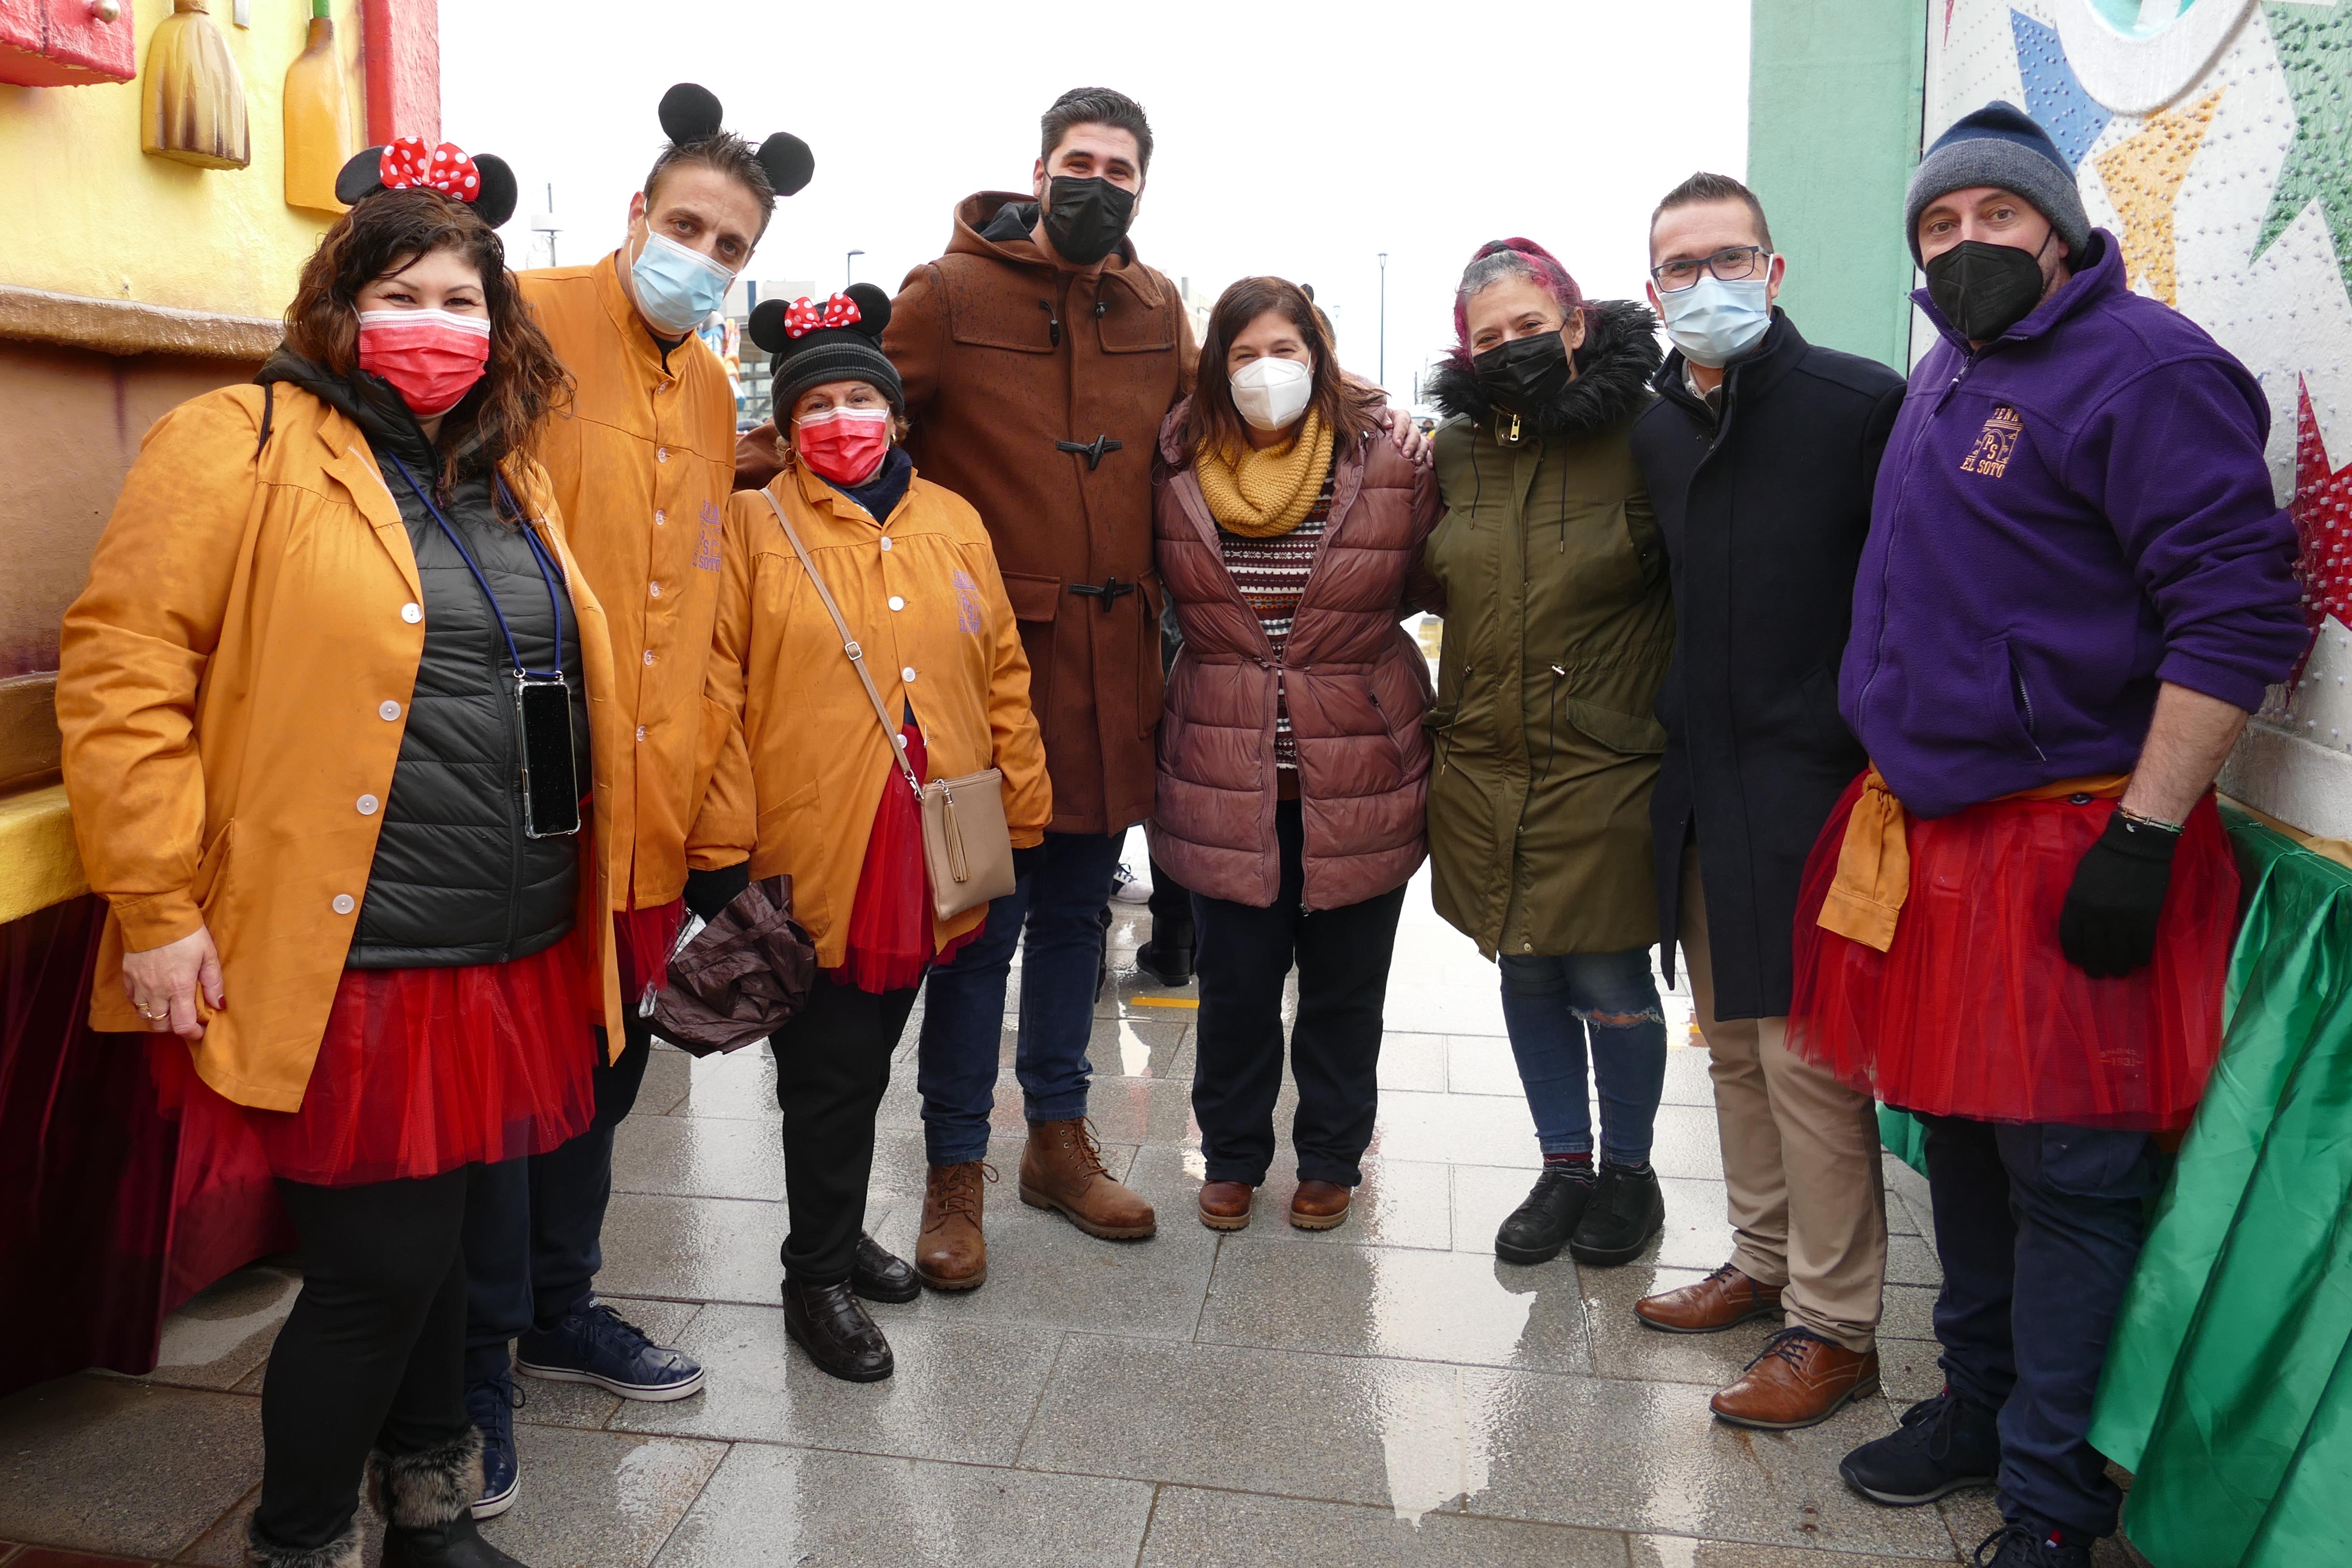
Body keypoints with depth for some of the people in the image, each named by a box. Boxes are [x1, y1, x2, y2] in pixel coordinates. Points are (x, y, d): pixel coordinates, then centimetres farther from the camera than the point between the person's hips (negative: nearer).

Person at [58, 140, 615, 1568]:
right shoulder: (242, 446, -6)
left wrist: (578, 900, 18)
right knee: (381, 1264, 0)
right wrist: (154, 907, -14)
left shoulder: (506, 474, 15)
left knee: (436, 1237, 18)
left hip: (506, 955, 6)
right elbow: (122, 669, -11)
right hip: (348, 962, -6)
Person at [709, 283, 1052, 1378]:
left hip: (929, 851, 4)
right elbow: (716, 689, -5)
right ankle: (817, 1278, 23)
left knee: (867, 1057, 18)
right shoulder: (754, 525, -2)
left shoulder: (951, 521, 10)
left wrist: (1023, 812, 10)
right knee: (828, 1071, 5)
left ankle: (839, 1232, 38)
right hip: (809, 854, -4)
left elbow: (1002, 675, 12)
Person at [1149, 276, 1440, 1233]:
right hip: (1223, 779, 1)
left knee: (1344, 984, 12)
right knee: (1235, 981, 9)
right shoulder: (1180, 468, 1)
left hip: (1359, 776, -1)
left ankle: (1331, 1158, 33)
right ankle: (1233, 1155, 32)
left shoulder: (1392, 463, -3)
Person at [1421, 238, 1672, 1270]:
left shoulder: (1641, 439, -8)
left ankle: (1628, 1170, 28)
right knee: (1526, 971, 13)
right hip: (1485, 768, 5)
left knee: (1609, 982, 5)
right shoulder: (1455, 449, 7)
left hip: (1607, 768, -4)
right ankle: (1563, 1165, 31)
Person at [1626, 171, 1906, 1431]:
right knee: (1731, 1041, 16)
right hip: (1700, 785, 7)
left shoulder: (1860, 404, -9)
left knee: (1807, 1054, -3)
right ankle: (1764, 1263, 33)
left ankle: (1836, 1327, 13)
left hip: (1811, 783, -7)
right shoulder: (1655, 429, 11)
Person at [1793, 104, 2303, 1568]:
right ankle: (1981, 1405, 35)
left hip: (2065, 838, -8)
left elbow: (2238, 611, -17)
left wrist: (2143, 840, -21)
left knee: (2066, 1182, 2)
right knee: (1960, 1142, 17)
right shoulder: (1944, 380, 16)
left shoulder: (2142, 364, -10)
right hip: (1927, 833, 8)